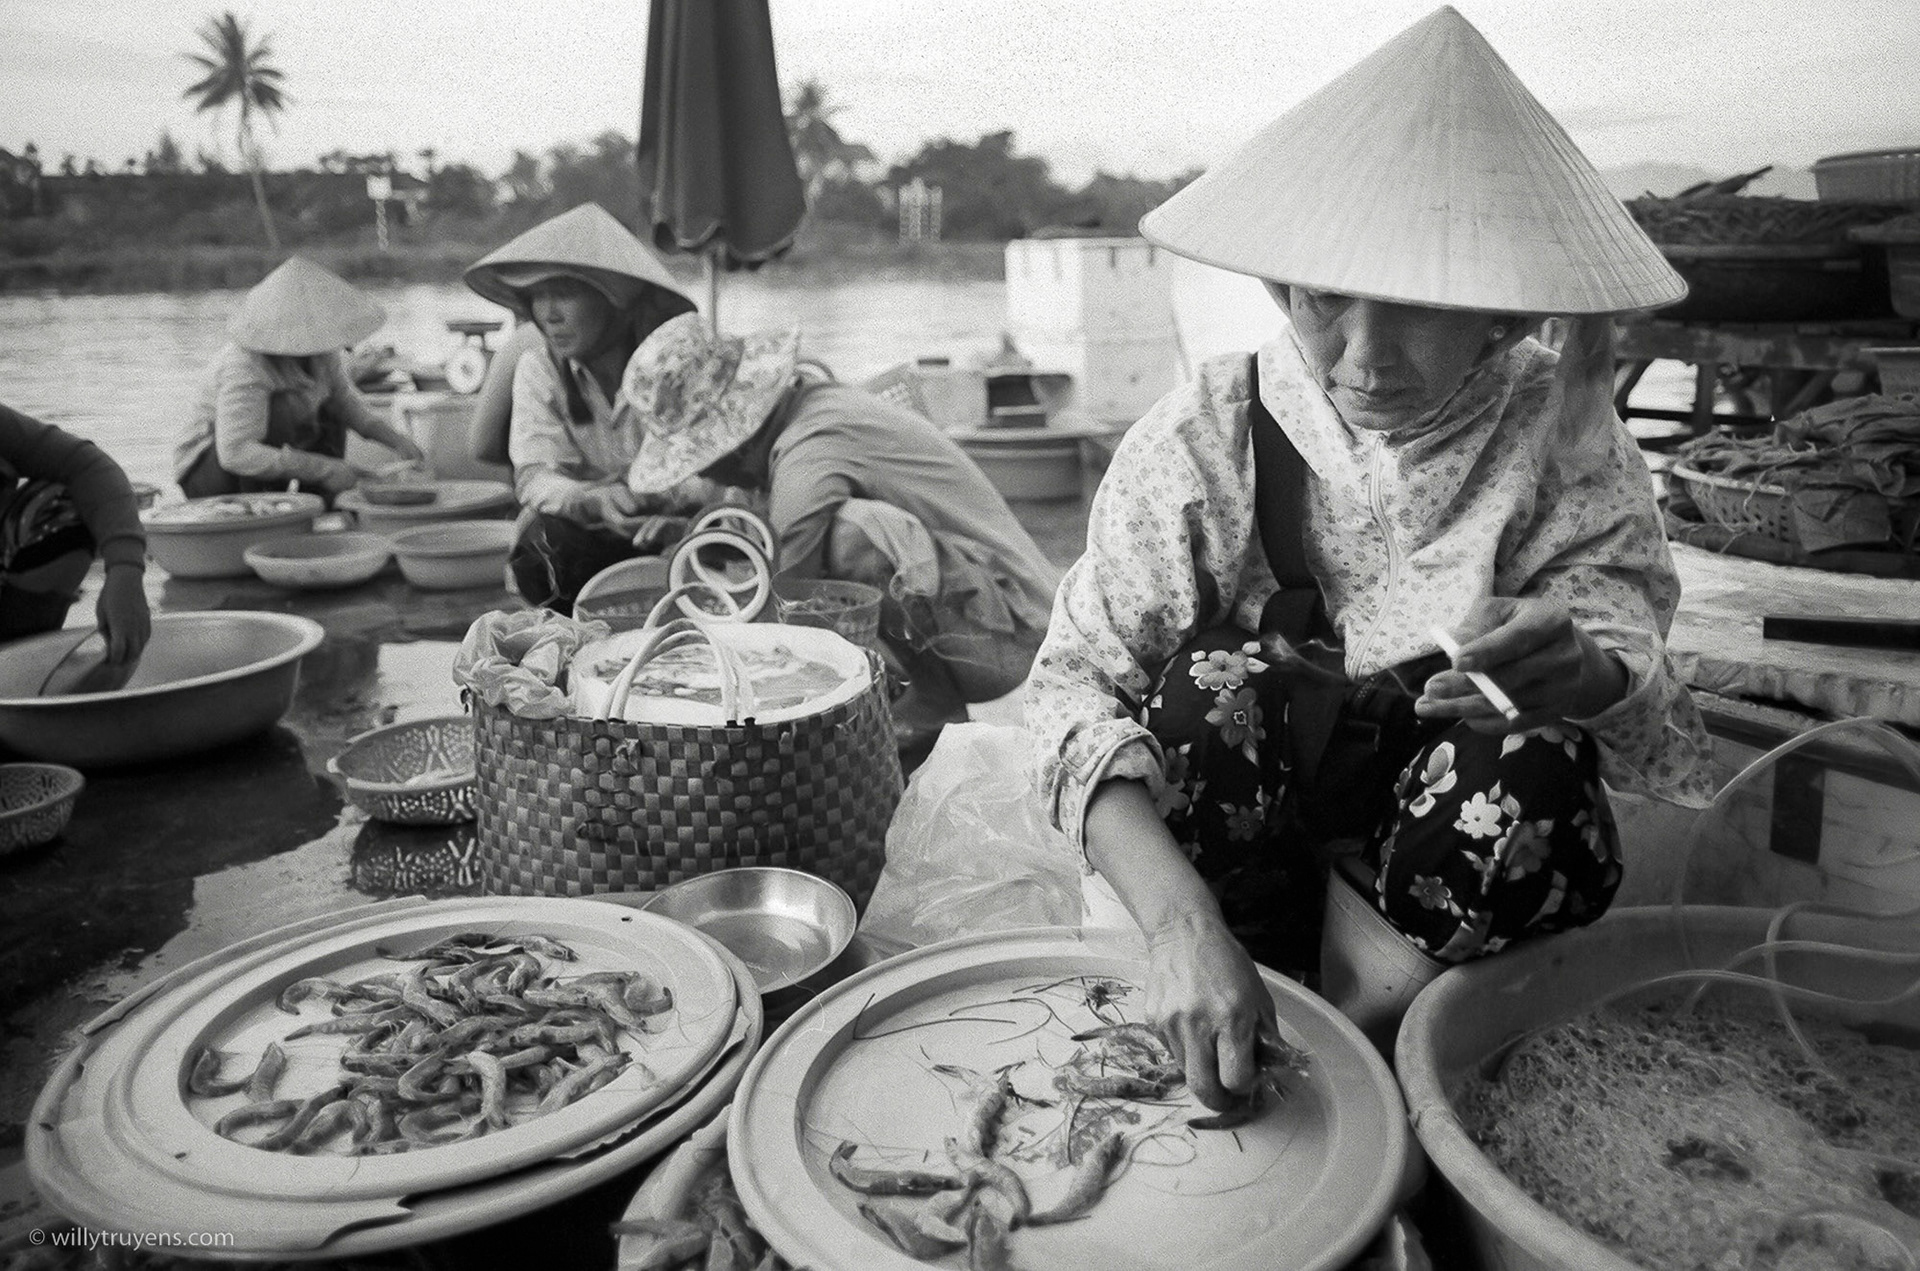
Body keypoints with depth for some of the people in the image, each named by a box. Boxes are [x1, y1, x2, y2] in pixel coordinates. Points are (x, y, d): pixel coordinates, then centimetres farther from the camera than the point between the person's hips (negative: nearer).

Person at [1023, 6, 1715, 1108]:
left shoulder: (1559, 427, -9)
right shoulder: (1204, 442, -16)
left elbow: (1627, 643, -15)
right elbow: (1078, 684, -22)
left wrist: (1587, 673, -42)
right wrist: (1180, 922, -38)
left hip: (1452, 848, 1)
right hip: (1241, 841, 0)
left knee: (1538, 771, -30)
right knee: (1220, 685, -30)